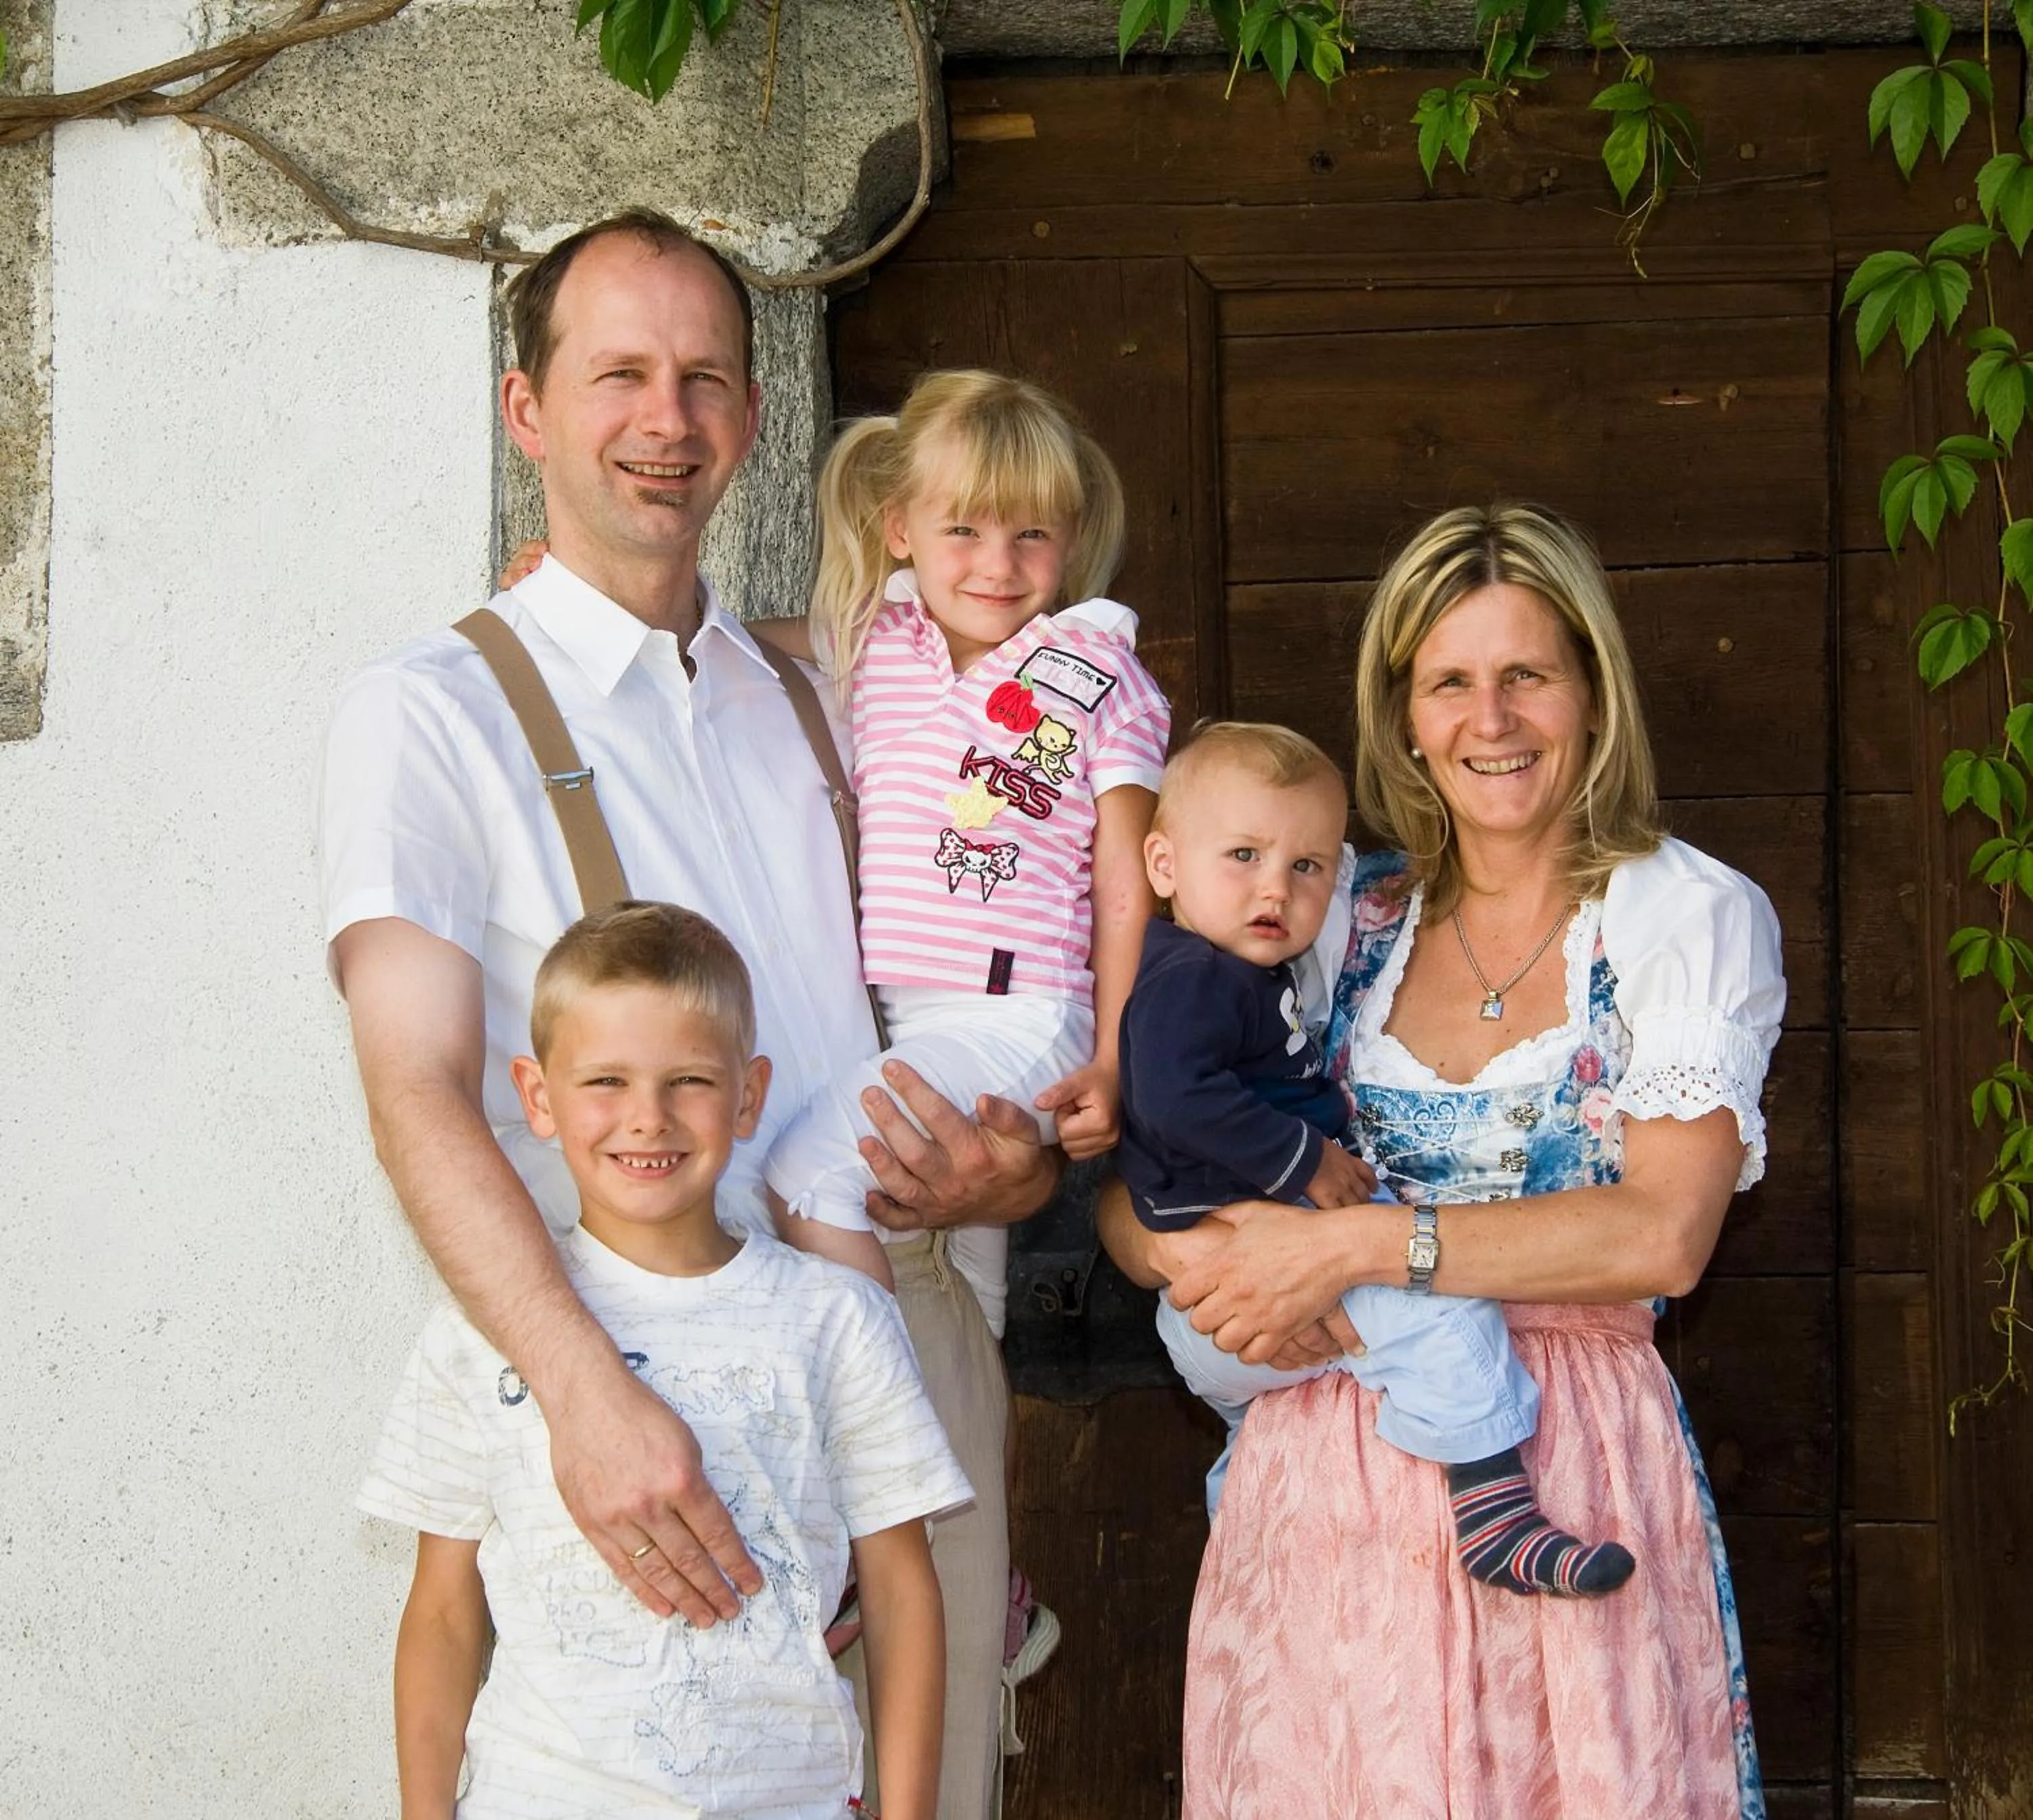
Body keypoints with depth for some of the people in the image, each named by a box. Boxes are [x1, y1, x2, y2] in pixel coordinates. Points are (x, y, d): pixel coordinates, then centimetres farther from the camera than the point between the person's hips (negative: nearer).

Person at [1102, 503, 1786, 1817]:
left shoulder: (1693, 919, -1)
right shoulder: (1345, 917, 9)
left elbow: (1664, 1234, -14)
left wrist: (1360, 1241, -19)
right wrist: (1208, 1258, -14)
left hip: (1565, 1469, -3)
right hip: (1320, 1455, 3)